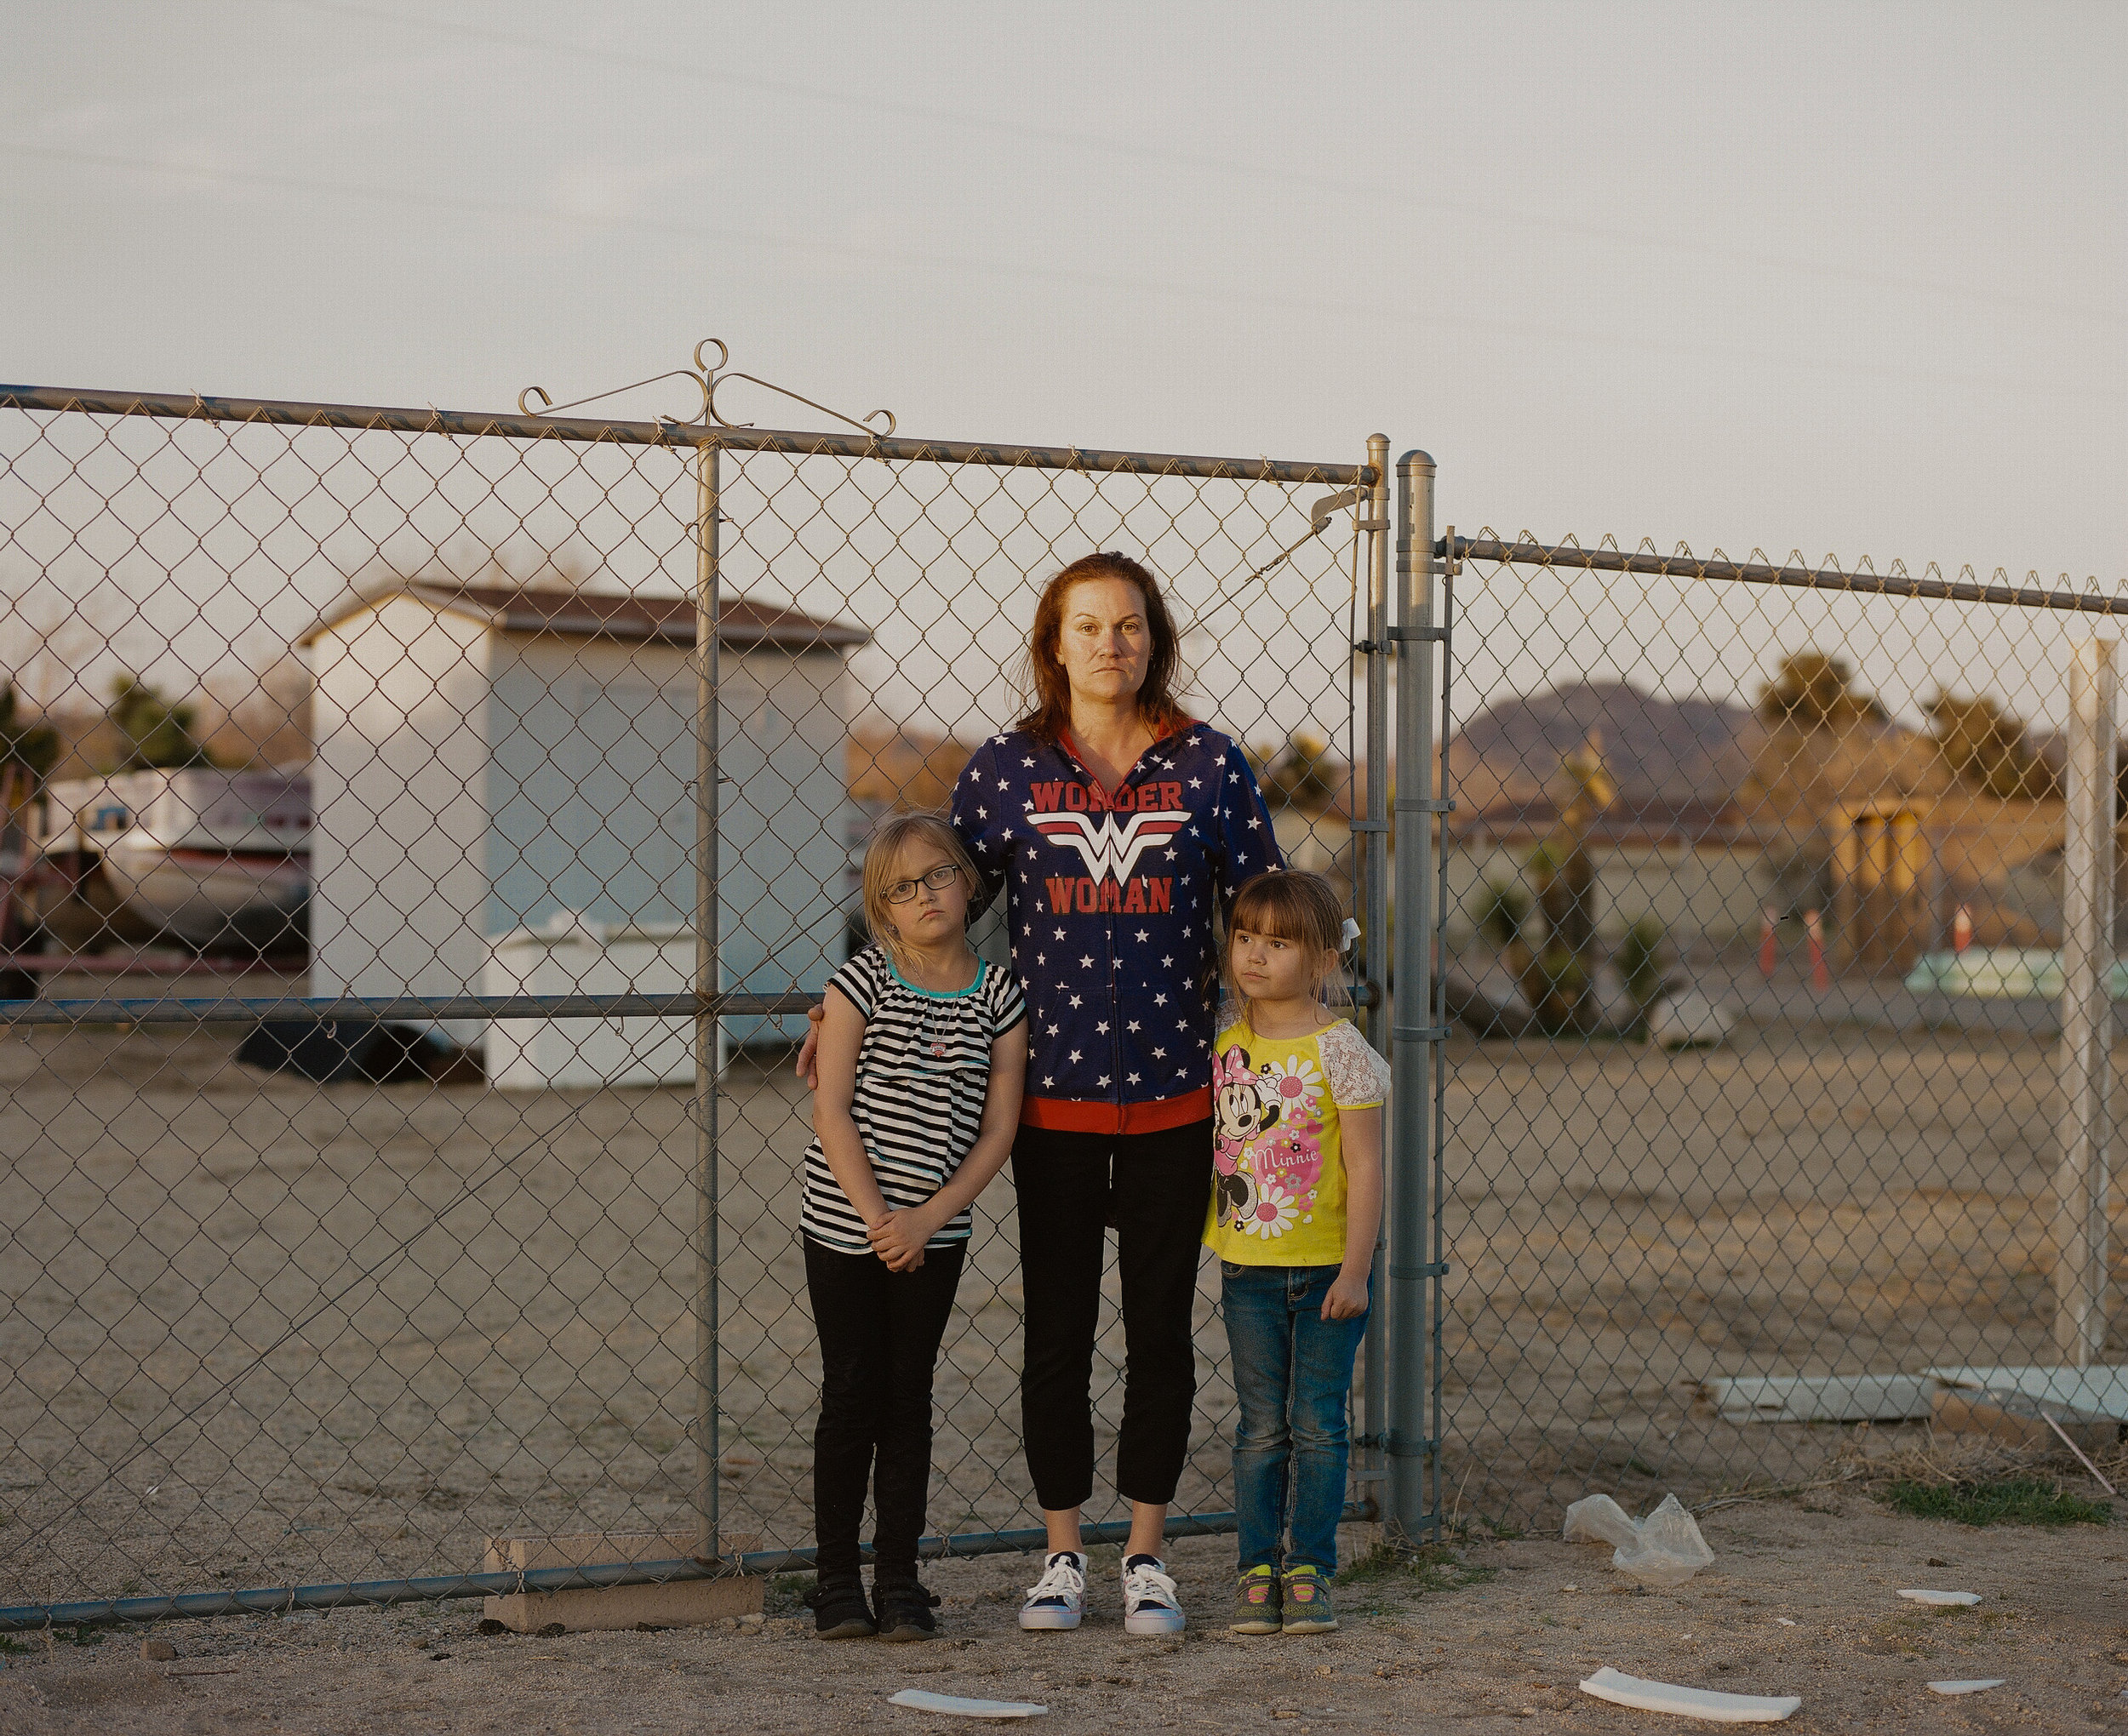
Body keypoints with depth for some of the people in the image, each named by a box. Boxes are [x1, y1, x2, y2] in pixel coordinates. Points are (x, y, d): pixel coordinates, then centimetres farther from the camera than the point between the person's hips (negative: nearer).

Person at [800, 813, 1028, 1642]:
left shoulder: (998, 995, 0)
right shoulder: (862, 981, -6)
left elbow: (997, 1127, -2)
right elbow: (832, 1112, -8)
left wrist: (927, 1217, -11)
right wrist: (877, 1217, -14)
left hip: (936, 1231, 2)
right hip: (845, 1226, -2)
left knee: (908, 1395, 7)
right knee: (851, 1395, 2)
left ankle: (899, 1580, 15)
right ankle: (836, 1580, 13)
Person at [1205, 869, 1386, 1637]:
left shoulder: (1339, 1049, -9)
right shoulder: (1224, 1048, 2)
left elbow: (1365, 1168, -10)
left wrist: (1355, 1270, -14)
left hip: (1328, 1269, -3)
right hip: (1248, 1268, 3)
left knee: (1318, 1424, 3)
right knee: (1261, 1427, 8)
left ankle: (1309, 1569, 12)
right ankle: (1257, 1569, 15)